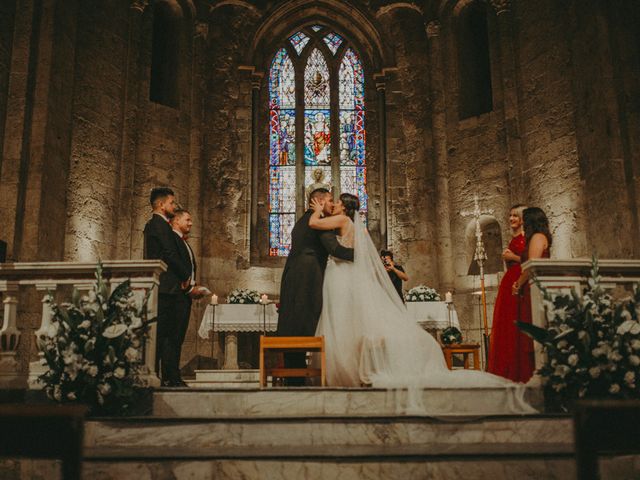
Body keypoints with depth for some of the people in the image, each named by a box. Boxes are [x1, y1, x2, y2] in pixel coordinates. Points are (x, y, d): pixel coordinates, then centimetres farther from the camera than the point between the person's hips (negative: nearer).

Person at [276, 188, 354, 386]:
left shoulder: (302, 221, 24)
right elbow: (334, 248, -15)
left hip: (291, 278, 9)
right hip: (308, 279, -9)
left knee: (291, 328, 6)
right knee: (304, 327, -7)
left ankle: (291, 379, 9)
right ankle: (298, 379, -7)